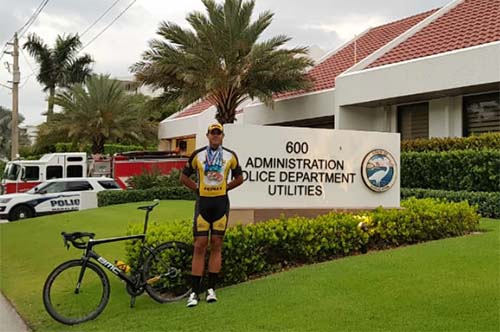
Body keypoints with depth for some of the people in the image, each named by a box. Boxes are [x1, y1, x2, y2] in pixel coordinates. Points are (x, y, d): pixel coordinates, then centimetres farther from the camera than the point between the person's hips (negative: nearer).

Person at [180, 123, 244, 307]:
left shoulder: (230, 155, 6)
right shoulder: (197, 155, 3)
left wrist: (225, 187, 8)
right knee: (200, 246, -3)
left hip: (221, 202, 1)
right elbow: (184, 176, 11)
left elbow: (239, 178, 17)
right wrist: (197, 188, 4)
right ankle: (195, 292, 0)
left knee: (216, 245, 4)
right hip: (203, 202, -1)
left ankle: (211, 289, 12)